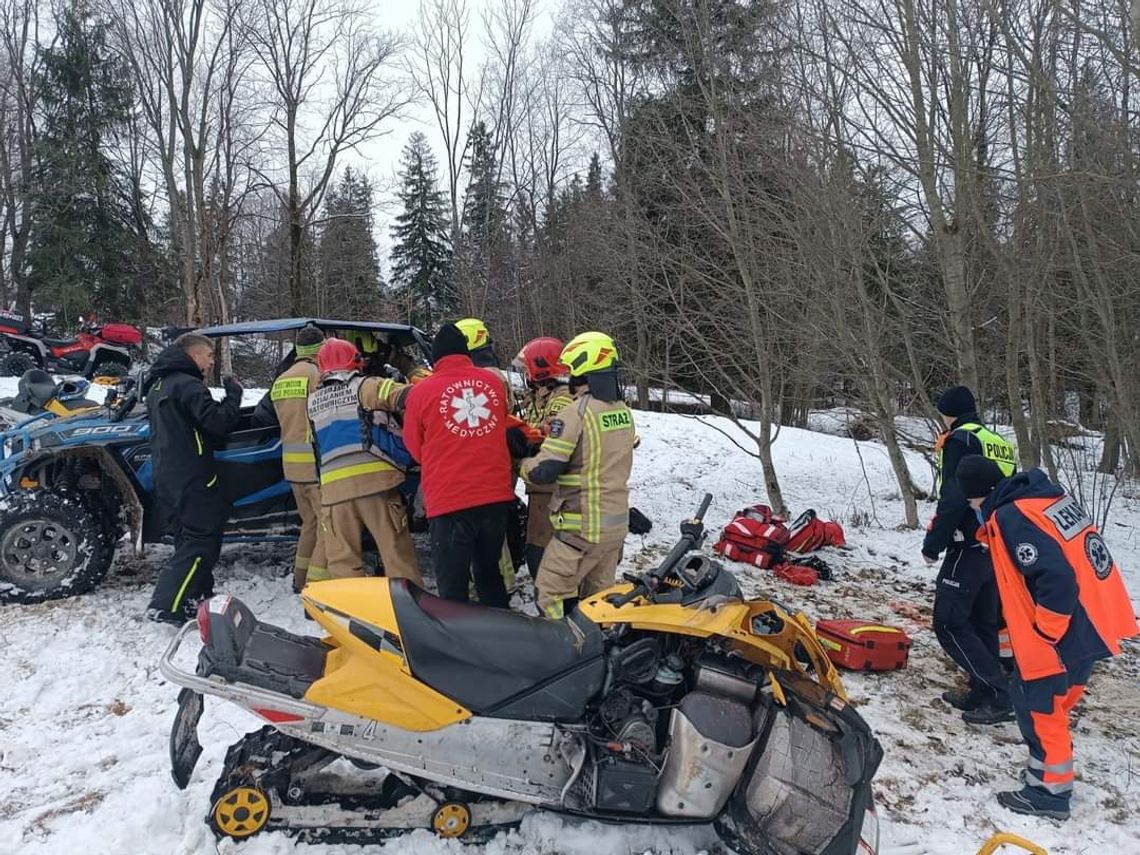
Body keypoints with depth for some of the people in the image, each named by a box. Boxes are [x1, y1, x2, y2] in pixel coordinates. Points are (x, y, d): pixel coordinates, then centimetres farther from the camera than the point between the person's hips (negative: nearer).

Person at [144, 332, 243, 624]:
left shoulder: (158, 386, 17)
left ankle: (198, 598, 24)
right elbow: (218, 423, -24)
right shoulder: (187, 385, -15)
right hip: (193, 479, -10)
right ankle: (166, 607, -10)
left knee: (190, 540, 18)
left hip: (168, 478, 10)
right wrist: (234, 394, -9)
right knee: (201, 542, -6)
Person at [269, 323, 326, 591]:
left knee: (310, 522, 20)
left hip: (291, 462, 8)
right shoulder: (318, 374, -10)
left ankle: (301, 579, 27)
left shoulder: (280, 381, 15)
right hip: (316, 461, -8)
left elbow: (286, 420, 18)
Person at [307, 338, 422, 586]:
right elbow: (409, 397, -11)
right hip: (376, 481, -3)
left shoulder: (312, 401, 18)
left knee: (342, 560, 8)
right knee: (397, 554, 1)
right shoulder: (366, 387, 2)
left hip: (333, 487, 4)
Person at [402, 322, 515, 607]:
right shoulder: (494, 381, 3)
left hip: (449, 501, -4)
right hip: (496, 496, 4)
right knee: (490, 575, 21)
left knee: (453, 587, 4)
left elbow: (415, 448, 7)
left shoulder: (421, 391, -7)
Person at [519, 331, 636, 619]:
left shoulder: (576, 413, -17)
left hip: (582, 527, -8)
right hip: (617, 522, 8)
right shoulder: (624, 411, 6)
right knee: (599, 595, 18)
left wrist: (523, 463, 3)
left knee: (552, 594, 3)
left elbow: (543, 472, -18)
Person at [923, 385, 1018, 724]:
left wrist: (932, 543, -12)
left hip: (968, 547, -9)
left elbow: (952, 500, -19)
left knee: (950, 623, -5)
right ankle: (982, 692, 20)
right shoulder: (1002, 444, 16)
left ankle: (1000, 696, -8)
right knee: (983, 623, 15)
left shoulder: (960, 440, -10)